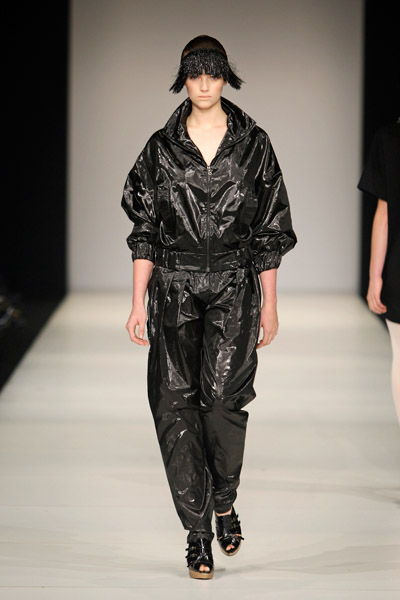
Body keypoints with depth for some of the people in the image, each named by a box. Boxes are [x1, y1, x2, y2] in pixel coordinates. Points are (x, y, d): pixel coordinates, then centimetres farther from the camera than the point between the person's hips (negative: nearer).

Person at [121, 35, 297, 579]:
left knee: (223, 397, -14)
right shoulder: (161, 147, 6)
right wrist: (138, 303, 3)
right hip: (174, 288, 1)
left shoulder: (253, 144, 4)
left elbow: (269, 232, 6)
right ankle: (198, 531, 3)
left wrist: (269, 305, 4)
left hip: (234, 288, -1)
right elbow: (144, 230, 8)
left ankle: (224, 502, 12)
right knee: (175, 402, -5)